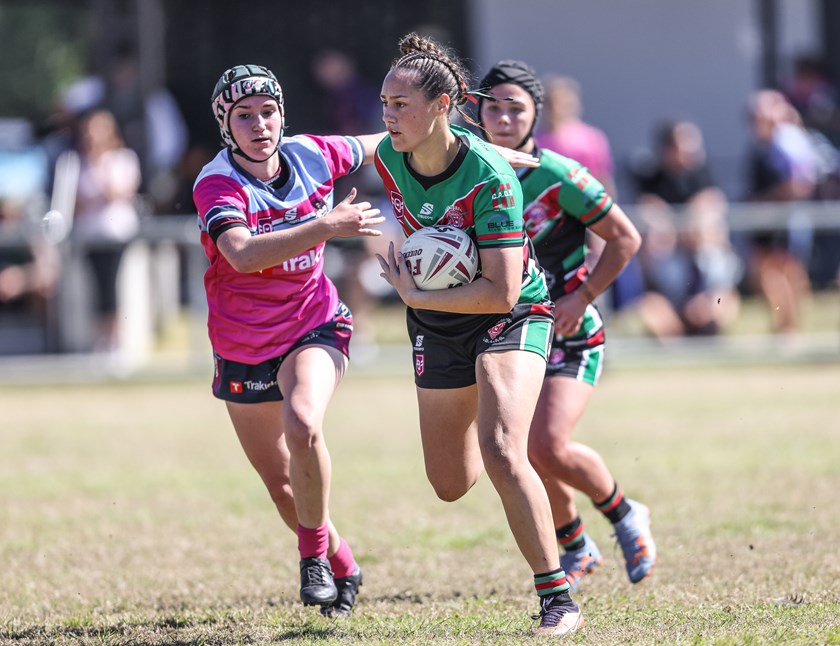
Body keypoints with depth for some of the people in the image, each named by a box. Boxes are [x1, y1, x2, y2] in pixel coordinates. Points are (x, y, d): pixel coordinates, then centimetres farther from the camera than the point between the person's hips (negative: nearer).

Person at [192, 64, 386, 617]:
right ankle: (344, 567, 34)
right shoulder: (216, 185, -20)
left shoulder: (312, 155, -8)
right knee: (281, 485, 10)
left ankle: (314, 550, -10)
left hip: (313, 328, 0)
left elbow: (379, 145, 12)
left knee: (303, 426, -30)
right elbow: (242, 254, -40)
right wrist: (325, 226, -47)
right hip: (242, 349, 0)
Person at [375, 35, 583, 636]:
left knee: (500, 451, -27)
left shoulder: (490, 176, -28)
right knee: (451, 484, 11)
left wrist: (414, 296, -26)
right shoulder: (388, 157, -10)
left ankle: (559, 599, -20)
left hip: (512, 315, -6)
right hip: (437, 325, 6)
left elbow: (501, 291, -29)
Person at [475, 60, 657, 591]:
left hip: (569, 333, -5)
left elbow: (625, 237, -8)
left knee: (548, 446, -21)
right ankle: (576, 548, 31)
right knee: (526, 455, 4)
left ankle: (626, 516, 7)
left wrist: (581, 297, -15)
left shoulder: (558, 176, -15)